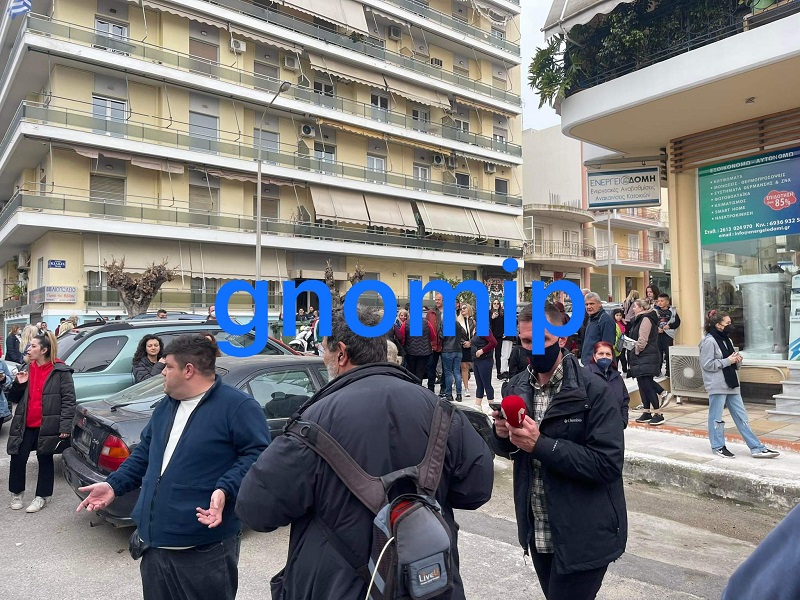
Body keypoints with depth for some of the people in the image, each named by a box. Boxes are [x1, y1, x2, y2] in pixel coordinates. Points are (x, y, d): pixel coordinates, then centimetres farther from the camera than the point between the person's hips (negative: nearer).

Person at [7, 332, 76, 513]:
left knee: (45, 459, 10)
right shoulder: (27, 369, 9)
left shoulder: (60, 371, -11)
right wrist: (19, 384, -5)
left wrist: (65, 427, -17)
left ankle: (42, 496, 23)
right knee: (18, 458, 5)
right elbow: (14, 398, 17)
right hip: (26, 425, 5)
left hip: (48, 425, -5)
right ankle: (16, 493, 27)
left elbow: (69, 399, -12)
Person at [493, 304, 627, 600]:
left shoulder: (593, 390, -17)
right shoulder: (515, 388, 1)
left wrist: (541, 445, -27)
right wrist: (503, 434, -11)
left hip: (583, 538, -6)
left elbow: (608, 463, -22)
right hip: (538, 533, 6)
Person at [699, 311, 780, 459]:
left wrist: (737, 360, 0)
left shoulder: (726, 339, 14)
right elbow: (707, 364, -17)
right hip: (717, 386, -9)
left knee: (741, 416, 10)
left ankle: (757, 448, 12)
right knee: (716, 417, 3)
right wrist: (728, 361, -15)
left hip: (731, 384, 9)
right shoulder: (709, 341, -13)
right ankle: (718, 447, 16)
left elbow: (731, 363, 21)